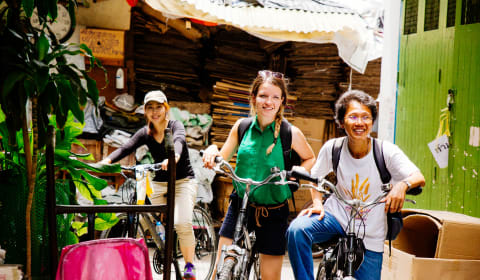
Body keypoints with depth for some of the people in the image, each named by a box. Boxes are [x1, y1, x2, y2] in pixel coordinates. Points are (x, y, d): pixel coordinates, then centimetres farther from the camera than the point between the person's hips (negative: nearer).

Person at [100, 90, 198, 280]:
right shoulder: (145, 133, 2)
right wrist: (107, 160, -33)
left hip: (183, 181, -4)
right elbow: (126, 148, -13)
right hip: (159, 184, 4)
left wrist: (174, 156, -55)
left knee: (182, 223, -21)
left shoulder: (175, 126, -9)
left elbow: (178, 141, -32)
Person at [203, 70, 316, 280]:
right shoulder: (242, 126, -1)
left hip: (273, 212, -2)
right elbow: (221, 160, 5)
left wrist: (297, 171, -12)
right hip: (239, 206, 2)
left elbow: (310, 158, 8)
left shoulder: (291, 133, -8)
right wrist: (212, 151, -17)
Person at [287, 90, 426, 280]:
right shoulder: (332, 148, -8)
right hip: (337, 216, 0)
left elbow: (419, 178, -20)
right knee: (297, 229, -28)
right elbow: (316, 177, 10)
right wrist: (317, 203, -7)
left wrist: (402, 184, -42)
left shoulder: (386, 151, -13)